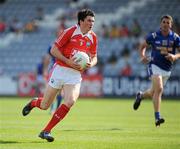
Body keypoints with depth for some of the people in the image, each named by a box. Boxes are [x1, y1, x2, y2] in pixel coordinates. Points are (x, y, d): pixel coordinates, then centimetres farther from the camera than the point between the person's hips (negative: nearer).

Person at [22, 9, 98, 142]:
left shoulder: (93, 37, 5)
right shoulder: (70, 32, -9)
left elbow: (94, 57, 15)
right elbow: (53, 50, -8)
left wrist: (91, 64, -8)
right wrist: (68, 61, -20)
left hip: (76, 75, 3)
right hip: (60, 70, -3)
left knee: (70, 101, -22)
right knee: (45, 106, 4)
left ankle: (46, 131, -12)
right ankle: (34, 103, 44)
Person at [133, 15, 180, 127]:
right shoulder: (154, 36, -5)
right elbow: (143, 46, 10)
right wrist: (142, 56, -9)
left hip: (167, 69, 3)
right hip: (155, 66, -3)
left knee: (154, 93, 14)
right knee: (159, 89, -23)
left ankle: (140, 95, 49)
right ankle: (157, 117, -21)